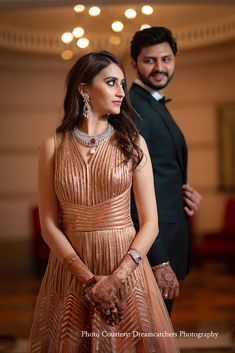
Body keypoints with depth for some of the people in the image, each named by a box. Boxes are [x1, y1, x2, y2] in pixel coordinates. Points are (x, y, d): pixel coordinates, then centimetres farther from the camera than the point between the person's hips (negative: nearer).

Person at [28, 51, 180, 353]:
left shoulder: (132, 143, -1)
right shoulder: (53, 146, -1)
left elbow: (150, 222, -3)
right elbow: (49, 225, -3)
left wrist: (116, 278, -15)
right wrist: (88, 278, -13)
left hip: (126, 267, 0)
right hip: (71, 267, 0)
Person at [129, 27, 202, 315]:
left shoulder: (157, 106, 14)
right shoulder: (134, 109, -17)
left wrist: (186, 194, -1)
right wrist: (159, 261, -24)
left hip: (169, 238, 10)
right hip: (153, 246, -10)